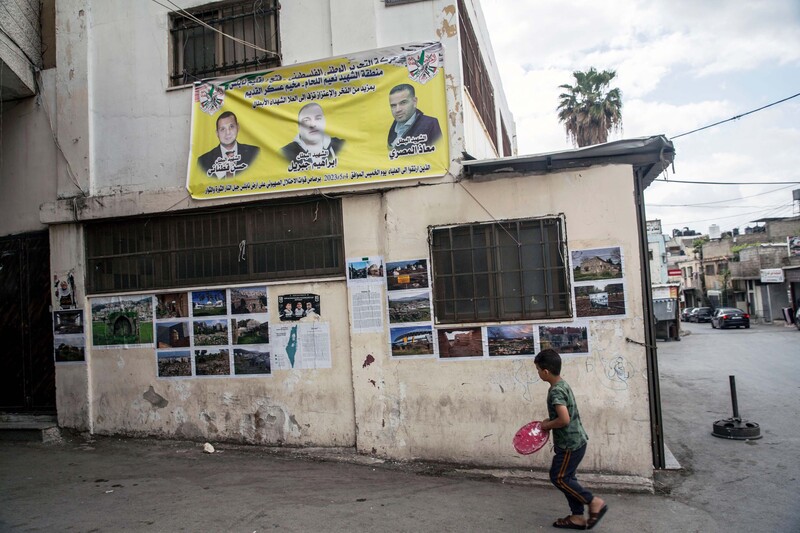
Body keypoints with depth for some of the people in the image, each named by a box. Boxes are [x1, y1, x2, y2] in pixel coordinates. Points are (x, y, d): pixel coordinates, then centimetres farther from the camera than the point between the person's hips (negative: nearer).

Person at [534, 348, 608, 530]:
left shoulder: (556, 391, -24)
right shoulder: (562, 385, 7)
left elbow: (564, 420, -31)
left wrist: (547, 425, -14)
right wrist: (549, 421, 7)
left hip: (570, 444, -10)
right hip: (574, 441, 10)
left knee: (558, 477, 1)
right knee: (566, 477, 14)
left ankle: (594, 502, 5)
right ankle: (577, 516, 20)